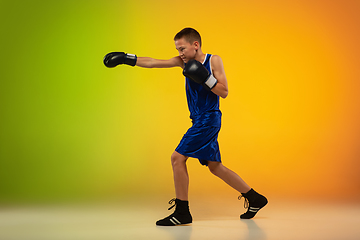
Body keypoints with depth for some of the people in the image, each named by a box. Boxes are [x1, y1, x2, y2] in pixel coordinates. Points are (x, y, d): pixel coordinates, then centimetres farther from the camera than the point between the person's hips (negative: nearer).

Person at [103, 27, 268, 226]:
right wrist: (126, 58, -3)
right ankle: (255, 199, 26)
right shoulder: (184, 61, 8)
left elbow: (224, 92, -10)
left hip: (209, 119, -8)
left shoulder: (214, 61, -8)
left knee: (177, 158, -12)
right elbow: (153, 63, 3)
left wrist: (205, 78, -22)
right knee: (214, 167, 15)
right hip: (200, 121, 8)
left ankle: (182, 213, -4)